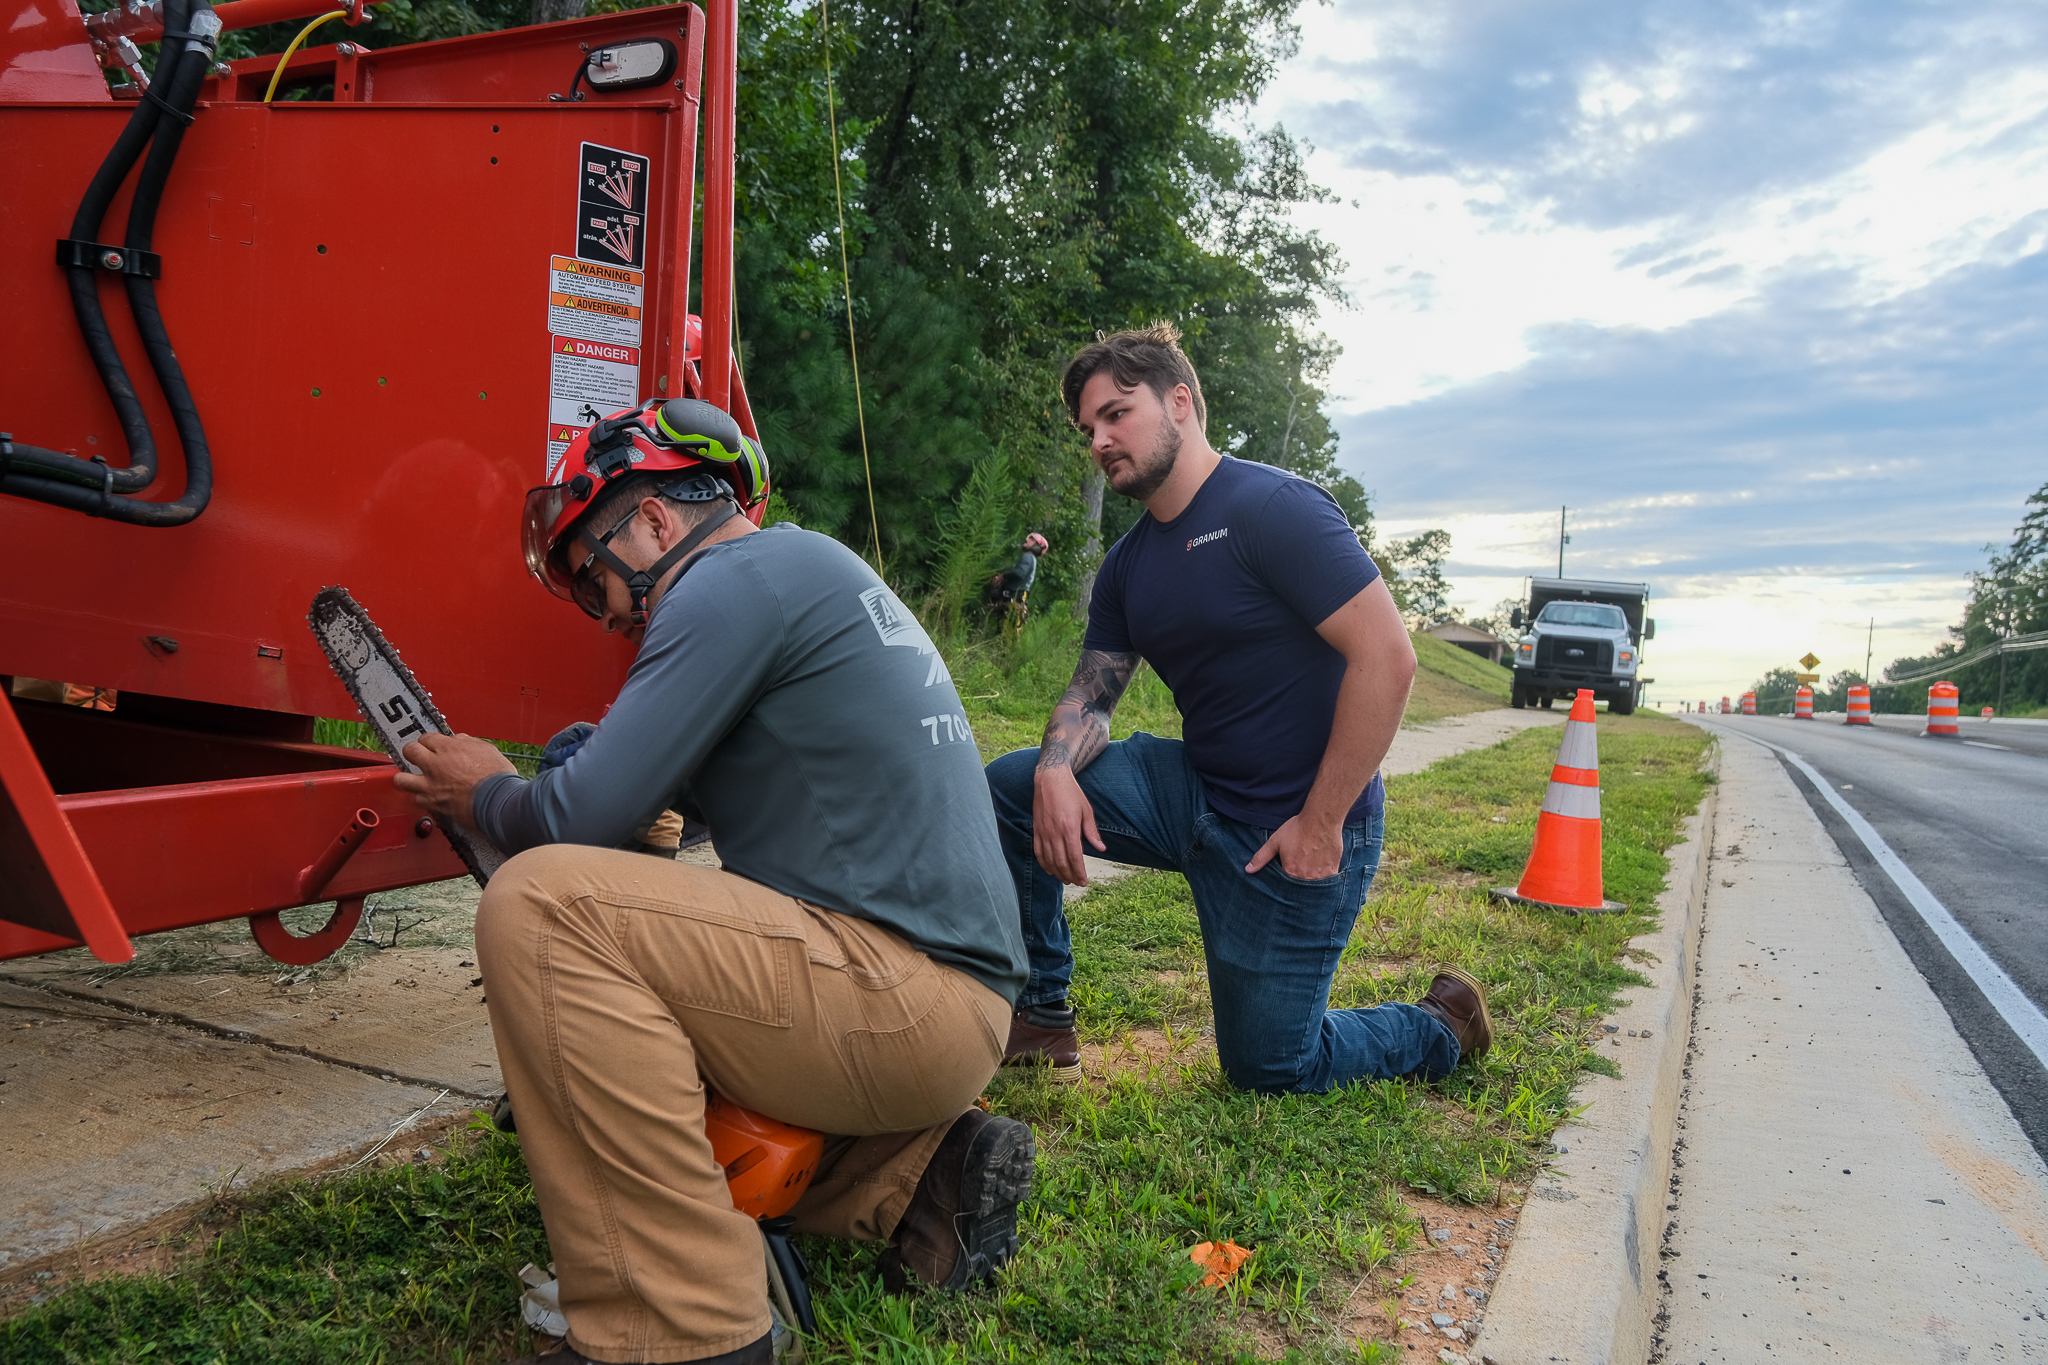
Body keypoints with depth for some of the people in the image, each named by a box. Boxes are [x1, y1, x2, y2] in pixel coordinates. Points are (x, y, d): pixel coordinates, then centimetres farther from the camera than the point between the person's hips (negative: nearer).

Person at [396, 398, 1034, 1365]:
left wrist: (483, 796, 8)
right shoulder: (814, 573, 21)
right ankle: (915, 1173, 12)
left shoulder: (739, 576, -9)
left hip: (903, 994, -10)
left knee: (539, 905, -17)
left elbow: (581, 821, -13)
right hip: (952, 1012, 10)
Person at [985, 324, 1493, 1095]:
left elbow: (1386, 657, -23)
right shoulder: (1126, 566, 8)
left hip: (1294, 829, -7)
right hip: (1194, 794, 7)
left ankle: (1441, 1030, 29)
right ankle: (1039, 1020, 7)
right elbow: (1092, 692, 6)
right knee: (1009, 787, -7)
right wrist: (1057, 770, -18)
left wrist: (1322, 823, -21)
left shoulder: (1272, 508, -17)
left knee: (1268, 1070, 2)